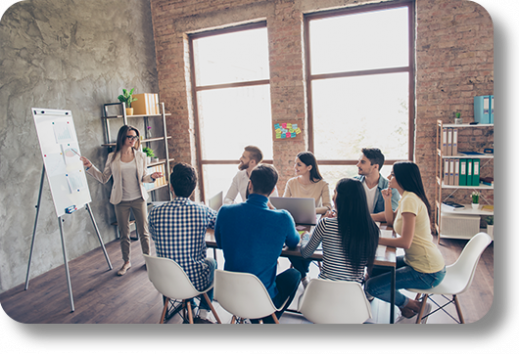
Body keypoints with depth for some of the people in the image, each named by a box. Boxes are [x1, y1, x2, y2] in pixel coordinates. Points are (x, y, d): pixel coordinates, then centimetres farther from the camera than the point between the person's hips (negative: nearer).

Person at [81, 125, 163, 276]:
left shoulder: (140, 156, 2)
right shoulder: (112, 157, 1)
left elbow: (143, 177, 6)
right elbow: (104, 178, 7)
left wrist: (151, 177, -15)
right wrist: (90, 167, -2)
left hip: (138, 199, 0)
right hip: (121, 201, 0)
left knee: (143, 231, 5)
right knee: (124, 234, 10)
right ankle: (126, 262, 26)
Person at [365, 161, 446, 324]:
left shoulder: (410, 199, -22)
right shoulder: (406, 197, 8)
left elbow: (405, 242, -27)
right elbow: (391, 221, 19)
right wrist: (387, 200, 7)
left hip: (427, 273, -10)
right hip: (416, 260, 10)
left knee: (372, 286, -13)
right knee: (376, 268, 18)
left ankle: (416, 307, 8)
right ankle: (406, 309, 22)